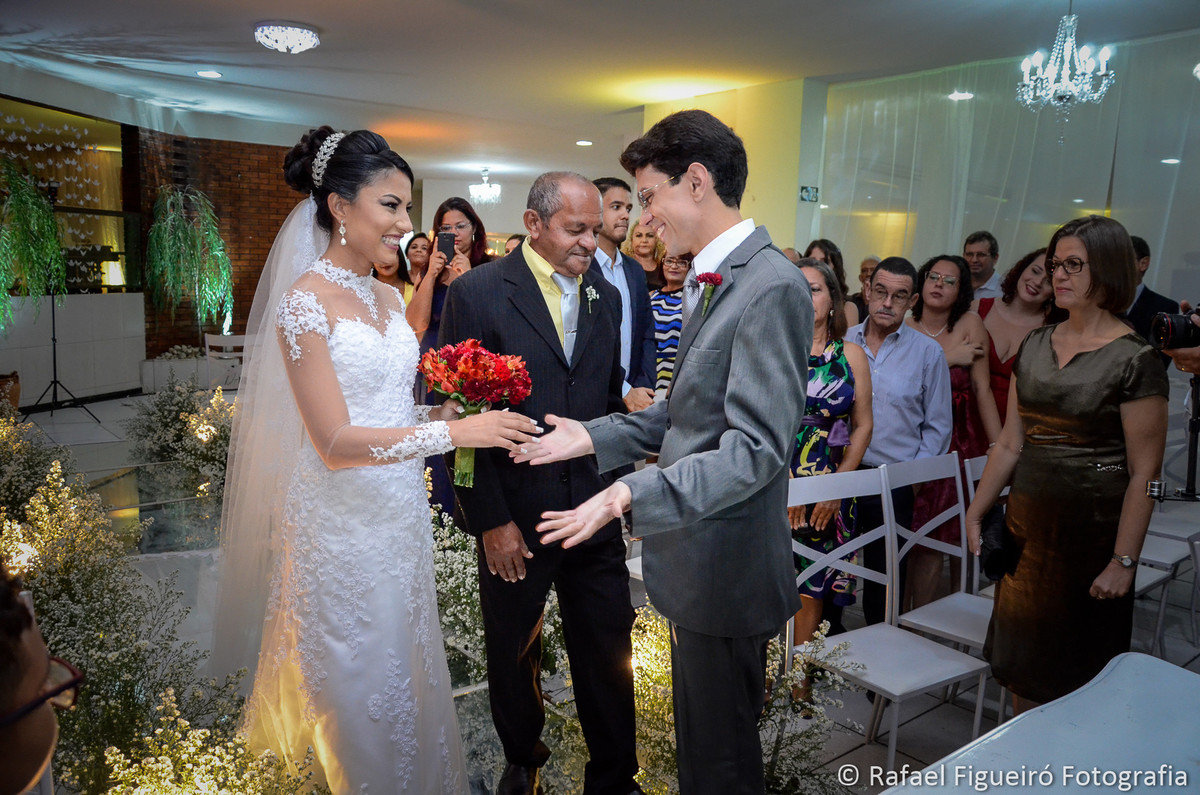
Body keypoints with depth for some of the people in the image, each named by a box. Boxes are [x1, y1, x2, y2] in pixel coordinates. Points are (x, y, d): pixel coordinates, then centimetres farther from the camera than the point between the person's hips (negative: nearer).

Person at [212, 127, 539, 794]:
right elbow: (335, 440, -22)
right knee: (362, 681, 11)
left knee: (409, 665, 21)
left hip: (402, 508, 7)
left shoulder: (389, 298, 6)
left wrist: (439, 412, -3)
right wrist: (456, 433, -23)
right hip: (345, 519, -7)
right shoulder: (306, 301, -17)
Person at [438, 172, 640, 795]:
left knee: (608, 654, 14)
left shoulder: (606, 297, 6)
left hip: (593, 511, 3)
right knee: (512, 655, 19)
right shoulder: (476, 293, -10)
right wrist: (489, 521, -13)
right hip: (514, 516, -3)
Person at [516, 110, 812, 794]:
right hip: (697, 560, 9)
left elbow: (755, 448, -26)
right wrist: (597, 436, 8)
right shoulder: (714, 282, 13)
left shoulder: (771, 287, -20)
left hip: (727, 569, -9)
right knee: (700, 732, 25)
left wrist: (634, 495, -34)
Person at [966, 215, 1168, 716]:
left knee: (1078, 674, 7)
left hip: (1092, 531, -5)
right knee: (1018, 662, 14)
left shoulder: (1134, 360, -10)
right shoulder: (1034, 346, 8)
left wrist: (1124, 561, -15)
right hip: (1026, 526, 6)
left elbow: (1144, 474, -12)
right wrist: (975, 513, 10)